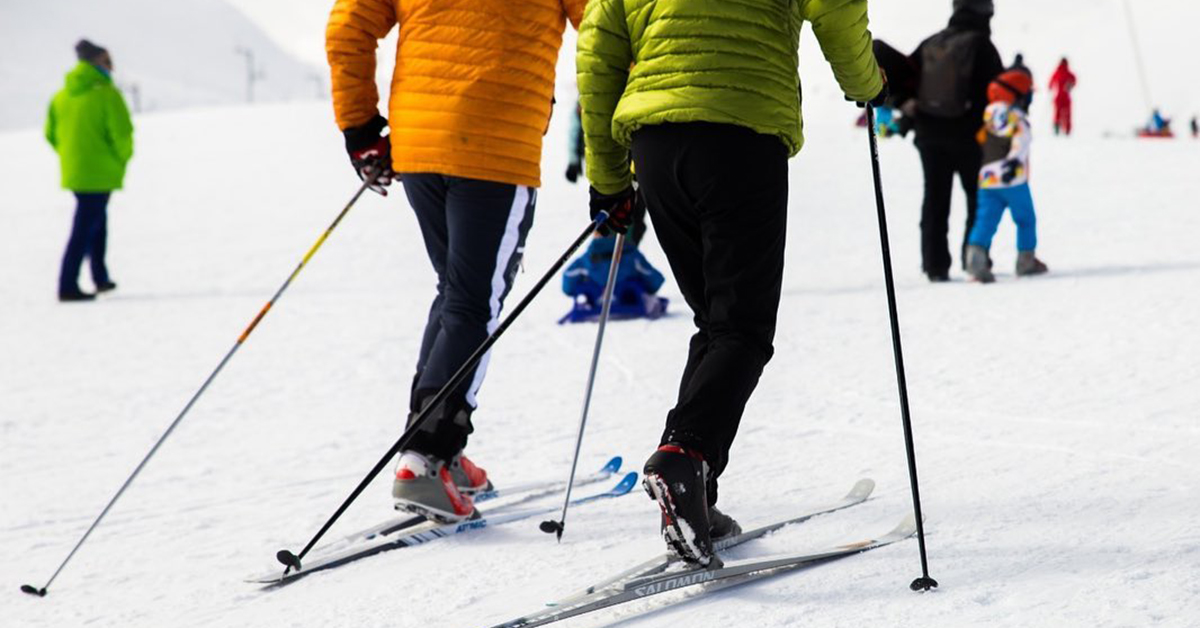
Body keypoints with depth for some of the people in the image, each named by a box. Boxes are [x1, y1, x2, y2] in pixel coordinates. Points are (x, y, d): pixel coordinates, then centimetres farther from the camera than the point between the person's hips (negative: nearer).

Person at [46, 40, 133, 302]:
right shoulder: (106, 93, -13)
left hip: (72, 172, 7)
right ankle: (68, 286, -6)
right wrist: (121, 160, 0)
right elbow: (122, 133, -18)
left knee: (97, 222, 24)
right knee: (84, 229, -4)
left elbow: (51, 133, 11)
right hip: (100, 174, -7)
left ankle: (100, 277, 30)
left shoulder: (61, 95, 6)